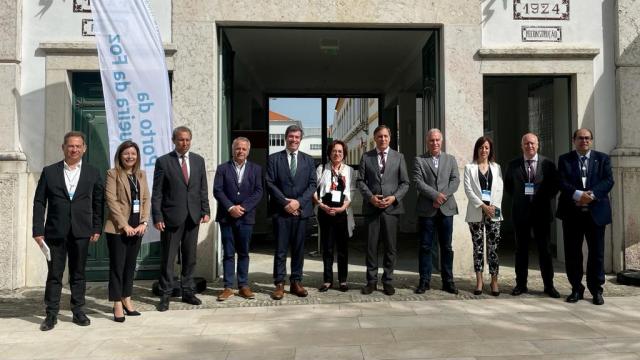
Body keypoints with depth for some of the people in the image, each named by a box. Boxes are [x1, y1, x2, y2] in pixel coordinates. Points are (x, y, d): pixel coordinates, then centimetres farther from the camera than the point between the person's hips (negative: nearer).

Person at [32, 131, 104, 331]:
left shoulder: (93, 173, 6)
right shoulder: (49, 171, 4)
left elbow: (98, 203, 7)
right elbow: (39, 202, 3)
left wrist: (97, 229, 2)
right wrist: (38, 230, -3)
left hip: (81, 232, 1)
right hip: (55, 232, 0)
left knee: (78, 273, 9)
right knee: (54, 274, 5)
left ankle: (78, 311, 19)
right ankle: (51, 314, 14)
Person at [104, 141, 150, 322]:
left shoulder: (141, 175, 13)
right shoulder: (113, 174, -3)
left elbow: (146, 200, 10)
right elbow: (111, 201, -10)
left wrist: (143, 222, -3)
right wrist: (124, 225, -15)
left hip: (137, 228, 5)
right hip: (118, 228, -5)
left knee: (130, 265, 11)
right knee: (117, 266, 0)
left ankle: (127, 300, 22)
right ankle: (118, 305, 6)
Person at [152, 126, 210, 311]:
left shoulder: (198, 160, 9)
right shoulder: (163, 161, -3)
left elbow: (203, 189, 11)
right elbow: (157, 193, -4)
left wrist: (205, 211, 3)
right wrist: (157, 217, -10)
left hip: (193, 216, 4)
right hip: (171, 216, -3)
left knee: (190, 257, 11)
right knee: (168, 258, 3)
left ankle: (188, 292, 22)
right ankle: (165, 295, 14)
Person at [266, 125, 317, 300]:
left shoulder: (308, 160, 12)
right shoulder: (274, 159, 6)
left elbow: (312, 184, 5)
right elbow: (270, 183, -2)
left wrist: (298, 201, -9)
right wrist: (285, 202, -11)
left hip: (301, 210, 2)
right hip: (281, 210, -2)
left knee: (299, 249, 6)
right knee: (280, 249, 0)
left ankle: (296, 282, 15)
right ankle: (279, 284, 5)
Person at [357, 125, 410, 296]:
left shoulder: (398, 157, 8)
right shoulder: (366, 157, 7)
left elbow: (405, 183, 6)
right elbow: (360, 181, 5)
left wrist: (394, 197, -9)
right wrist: (370, 197, -10)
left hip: (392, 207, 0)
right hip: (371, 207, 0)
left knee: (390, 246, 4)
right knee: (371, 245, 3)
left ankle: (387, 281, 15)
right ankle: (371, 281, 13)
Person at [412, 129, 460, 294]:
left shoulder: (451, 159, 13)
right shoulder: (419, 160, 5)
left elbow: (455, 180, 2)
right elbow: (418, 182, -6)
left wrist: (442, 197, -12)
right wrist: (435, 195, -16)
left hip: (446, 208, 2)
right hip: (426, 210, -2)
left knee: (446, 247, 6)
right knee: (425, 246, 2)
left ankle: (448, 281, 15)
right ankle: (424, 281, 10)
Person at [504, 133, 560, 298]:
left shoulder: (548, 164, 1)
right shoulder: (513, 165, 3)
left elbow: (555, 185, 8)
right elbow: (508, 186, 14)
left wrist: (547, 199, -2)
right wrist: (518, 198, 4)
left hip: (542, 212, -1)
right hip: (520, 212, 1)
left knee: (545, 249, 5)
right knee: (521, 249, 7)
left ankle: (549, 285, 15)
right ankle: (521, 284, 15)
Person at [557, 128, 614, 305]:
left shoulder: (602, 158, 8)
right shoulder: (564, 159, 6)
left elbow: (608, 181, -4)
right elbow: (562, 182, -5)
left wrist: (592, 194, -19)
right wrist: (578, 194, -21)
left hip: (596, 212, 0)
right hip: (572, 213, 0)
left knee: (596, 253, 5)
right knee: (572, 253, 5)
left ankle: (596, 290, 17)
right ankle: (576, 289, 17)